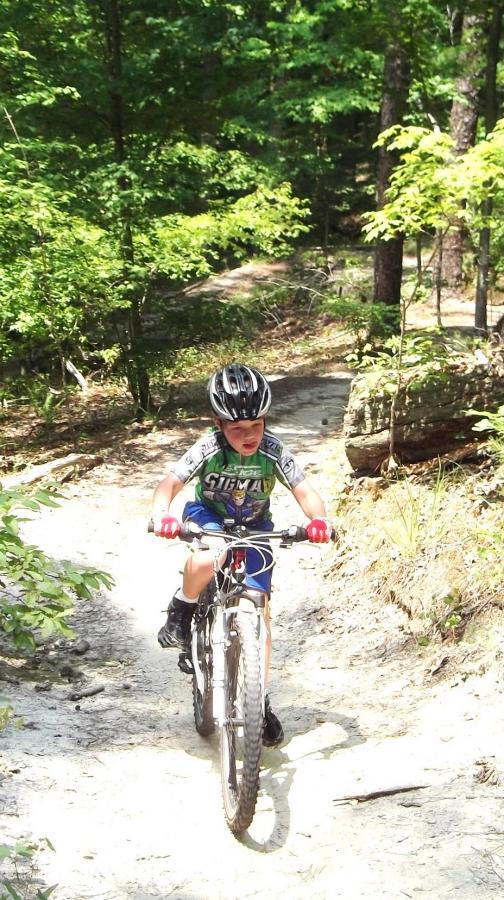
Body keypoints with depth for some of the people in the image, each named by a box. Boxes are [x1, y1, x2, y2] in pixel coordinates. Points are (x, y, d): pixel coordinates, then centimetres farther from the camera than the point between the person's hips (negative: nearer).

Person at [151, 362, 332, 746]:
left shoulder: (274, 451, -24)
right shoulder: (208, 448, -26)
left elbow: (305, 491, -29)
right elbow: (171, 482, -32)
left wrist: (319, 519, -51)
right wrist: (162, 514, -53)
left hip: (254, 529, 2)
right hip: (209, 518, -2)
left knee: (258, 608, -9)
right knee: (208, 558, -39)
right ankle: (181, 610, -7)